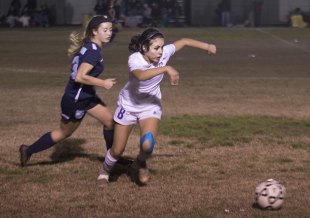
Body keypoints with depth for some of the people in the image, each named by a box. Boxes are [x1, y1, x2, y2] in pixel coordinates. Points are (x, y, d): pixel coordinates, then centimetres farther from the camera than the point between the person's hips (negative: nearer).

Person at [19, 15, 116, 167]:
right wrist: (103, 83, -23)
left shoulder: (88, 46, 4)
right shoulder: (93, 51, -24)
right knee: (64, 132, 8)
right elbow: (79, 77, -31)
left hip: (86, 96, 9)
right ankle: (28, 151, 22)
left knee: (110, 121, 9)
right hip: (75, 100, -9)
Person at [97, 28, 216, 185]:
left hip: (151, 106, 2)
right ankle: (105, 171, 40)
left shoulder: (163, 53, -19)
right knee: (117, 150, 6)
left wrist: (207, 46, -5)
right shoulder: (134, 59, -31)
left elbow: (183, 41, -4)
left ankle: (141, 164, 16)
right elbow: (141, 75, -53)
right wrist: (166, 69, -60)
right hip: (129, 105, -2)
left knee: (148, 145, -21)